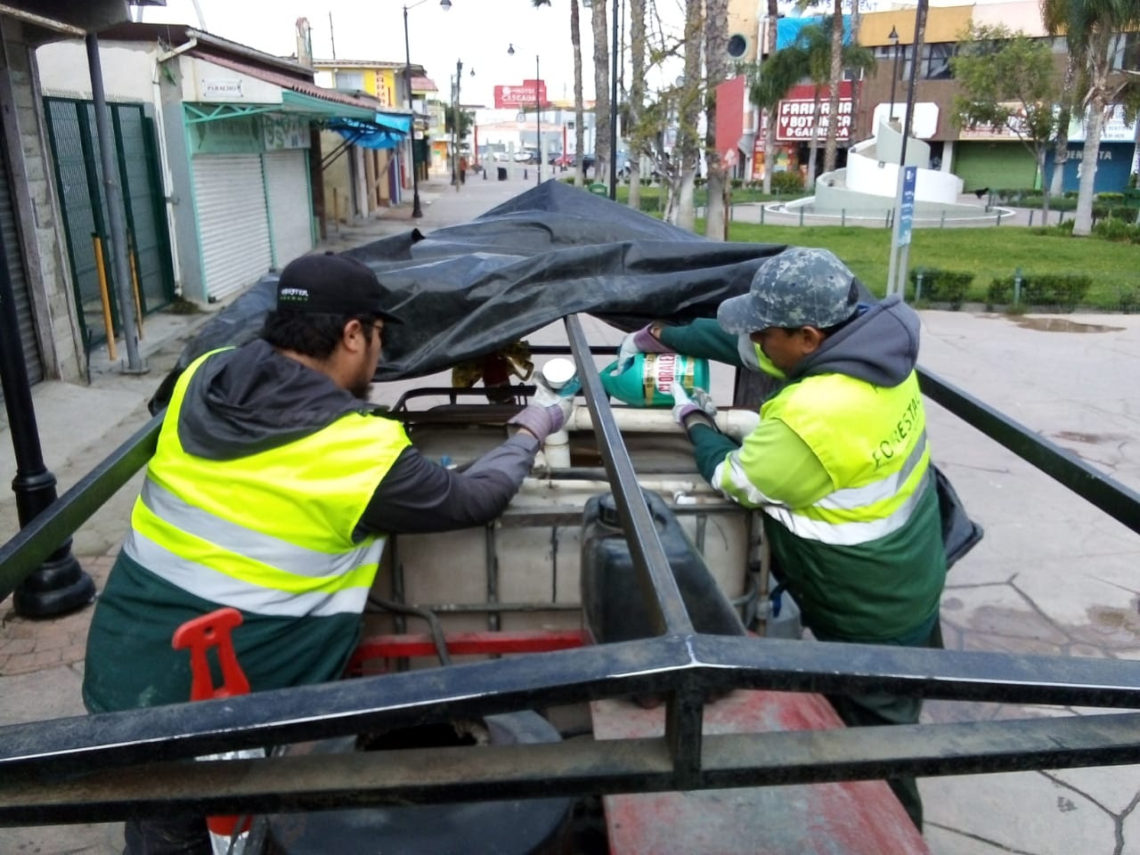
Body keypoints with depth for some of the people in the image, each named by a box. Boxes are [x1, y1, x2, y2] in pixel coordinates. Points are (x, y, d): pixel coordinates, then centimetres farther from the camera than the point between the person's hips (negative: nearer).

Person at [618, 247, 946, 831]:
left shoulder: (812, 417, -36)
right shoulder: (869, 340, -8)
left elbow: (733, 479, -16)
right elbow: (743, 345, 4)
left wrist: (695, 421, 1)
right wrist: (661, 337, 10)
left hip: (869, 617, -9)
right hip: (908, 585, 9)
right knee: (890, 721, 29)